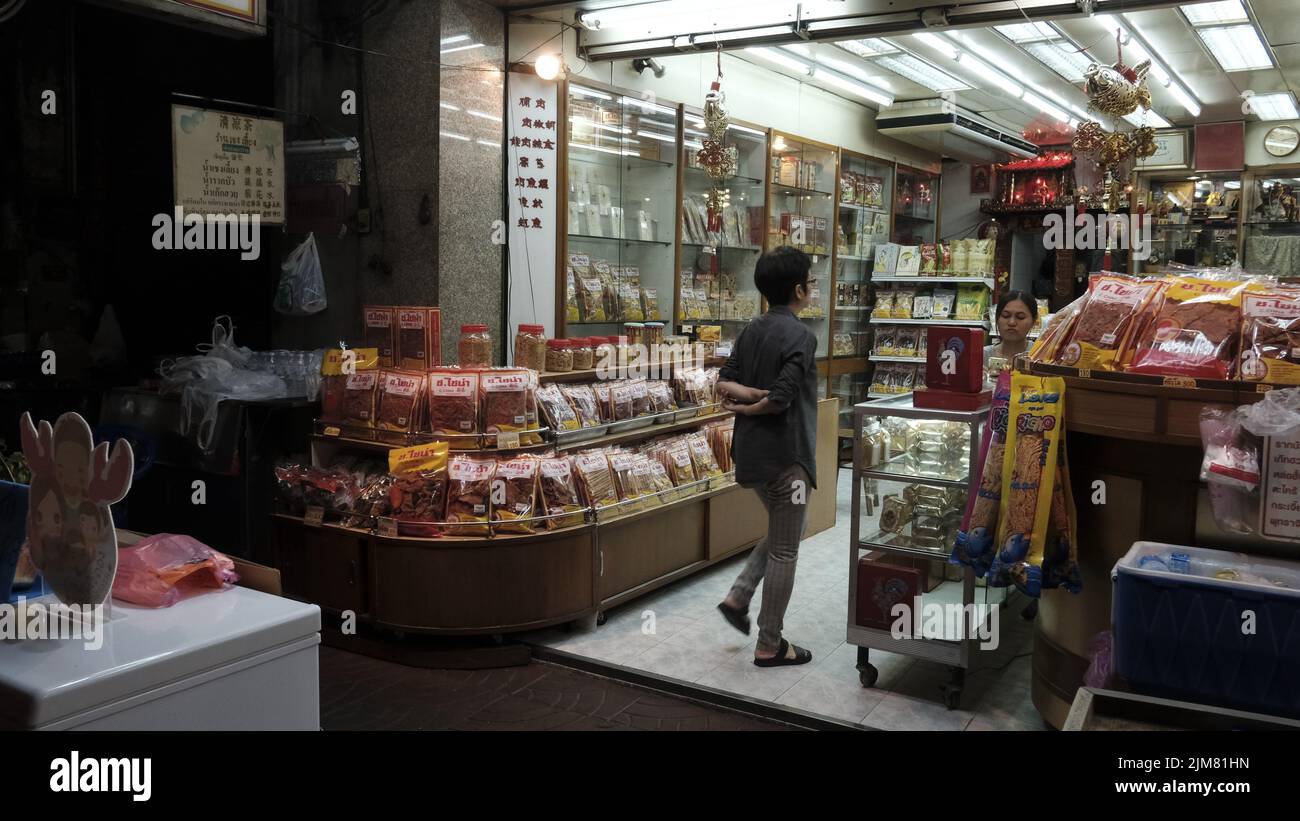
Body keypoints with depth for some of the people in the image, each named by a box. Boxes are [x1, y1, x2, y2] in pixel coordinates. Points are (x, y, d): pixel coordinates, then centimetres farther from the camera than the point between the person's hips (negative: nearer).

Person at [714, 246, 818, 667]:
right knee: (784, 551, 4)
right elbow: (781, 400, -24)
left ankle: (738, 596, 18)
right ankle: (770, 645, 13)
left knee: (781, 533, 27)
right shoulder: (800, 336, -17)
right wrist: (755, 405, -8)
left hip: (751, 454, 8)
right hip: (784, 455, -8)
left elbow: (724, 383, 3)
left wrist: (749, 395, -11)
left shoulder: (751, 331, 8)